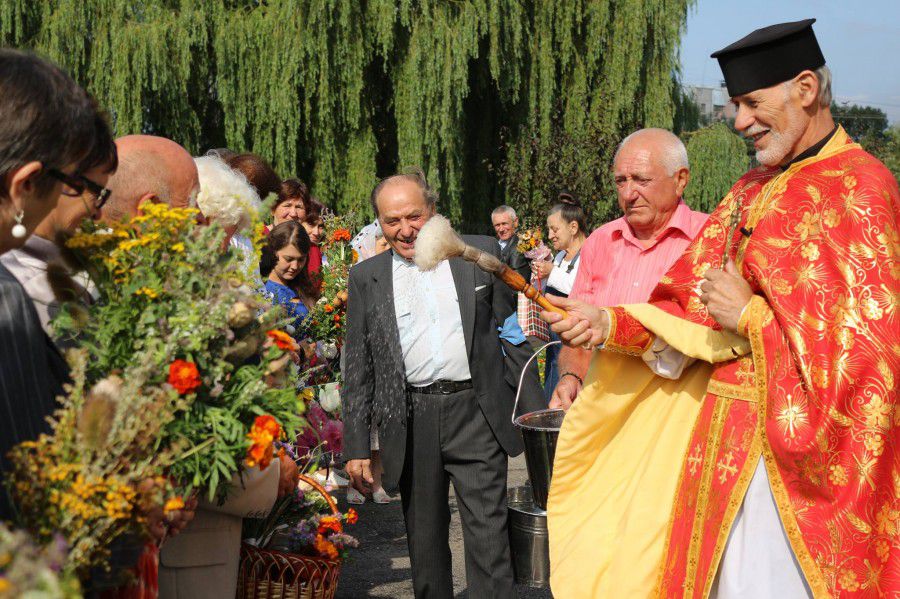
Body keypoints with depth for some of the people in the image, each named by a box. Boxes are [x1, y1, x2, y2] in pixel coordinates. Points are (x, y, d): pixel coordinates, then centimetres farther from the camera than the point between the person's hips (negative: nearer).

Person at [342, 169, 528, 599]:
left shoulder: (482, 254, 5)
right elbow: (357, 369, 7)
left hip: (477, 415, -1)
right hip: (410, 423, 2)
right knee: (424, 544, 11)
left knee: (488, 539, -3)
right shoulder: (366, 277, 7)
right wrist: (356, 447, 3)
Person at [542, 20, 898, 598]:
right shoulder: (752, 191, 11)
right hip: (728, 435, 7)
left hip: (798, 449, -7)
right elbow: (699, 308, 10)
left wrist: (750, 316, -13)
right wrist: (613, 323, -3)